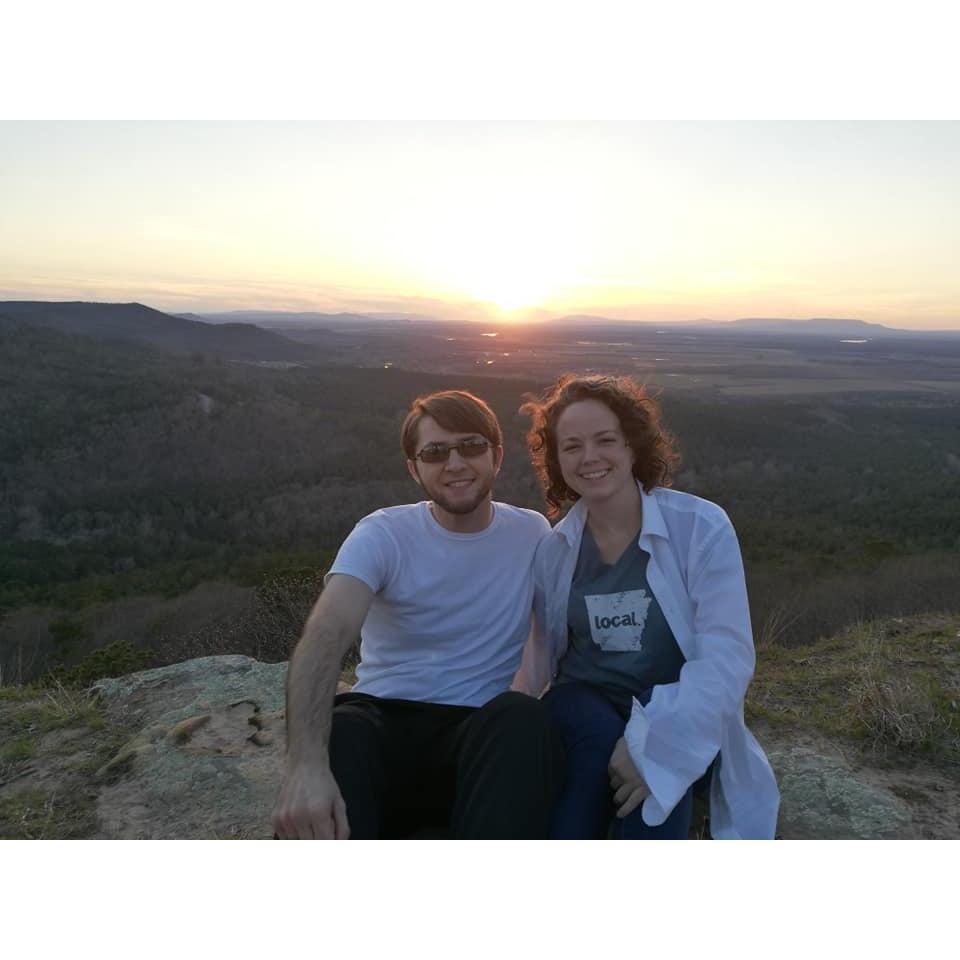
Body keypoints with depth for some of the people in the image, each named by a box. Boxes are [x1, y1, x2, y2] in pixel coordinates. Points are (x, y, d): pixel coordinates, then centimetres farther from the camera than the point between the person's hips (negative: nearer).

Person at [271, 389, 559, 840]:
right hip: (384, 720, -2)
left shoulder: (533, 533, 4)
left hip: (485, 731, 3)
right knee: (336, 734, -36)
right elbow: (327, 633, -23)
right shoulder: (383, 533, -6)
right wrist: (306, 763, -41)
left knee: (523, 716, -32)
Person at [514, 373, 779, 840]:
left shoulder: (701, 527, -10)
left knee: (657, 767, -34)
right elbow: (544, 650, 6)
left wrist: (656, 741, -27)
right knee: (600, 738, -32)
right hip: (586, 701, 2)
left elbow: (727, 656, -16)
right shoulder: (553, 549, 2)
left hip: (679, 715, -2)